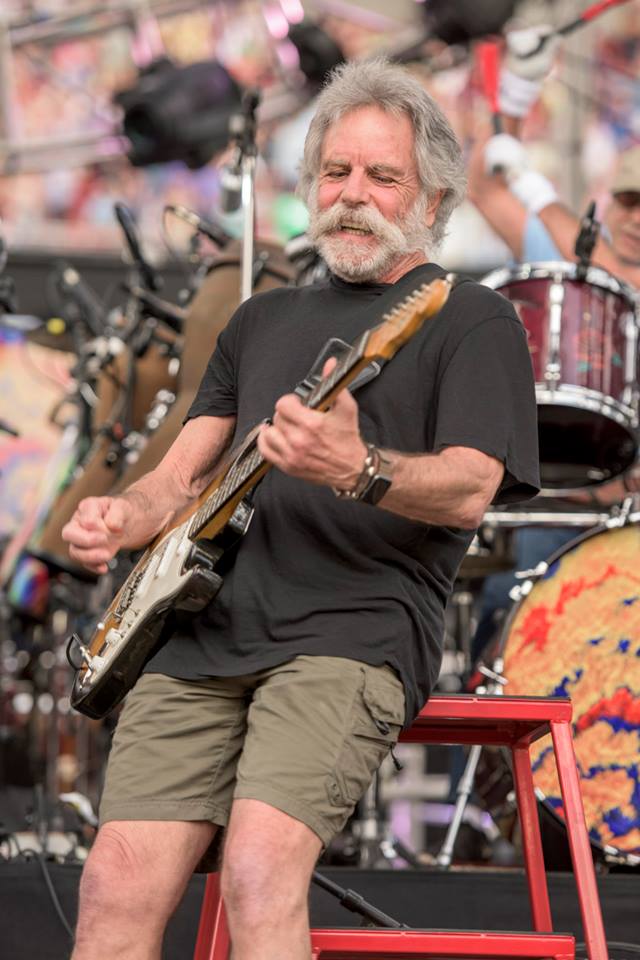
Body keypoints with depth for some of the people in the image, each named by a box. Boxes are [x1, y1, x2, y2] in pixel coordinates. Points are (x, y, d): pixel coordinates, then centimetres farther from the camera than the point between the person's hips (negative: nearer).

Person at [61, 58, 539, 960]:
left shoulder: (471, 320, 8)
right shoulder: (264, 320, 27)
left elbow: (467, 489, -7)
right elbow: (184, 476, 25)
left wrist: (356, 470, -29)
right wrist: (120, 516, 1)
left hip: (356, 628, -5)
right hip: (203, 627, 5)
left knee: (261, 870, -30)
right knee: (119, 886, -14)